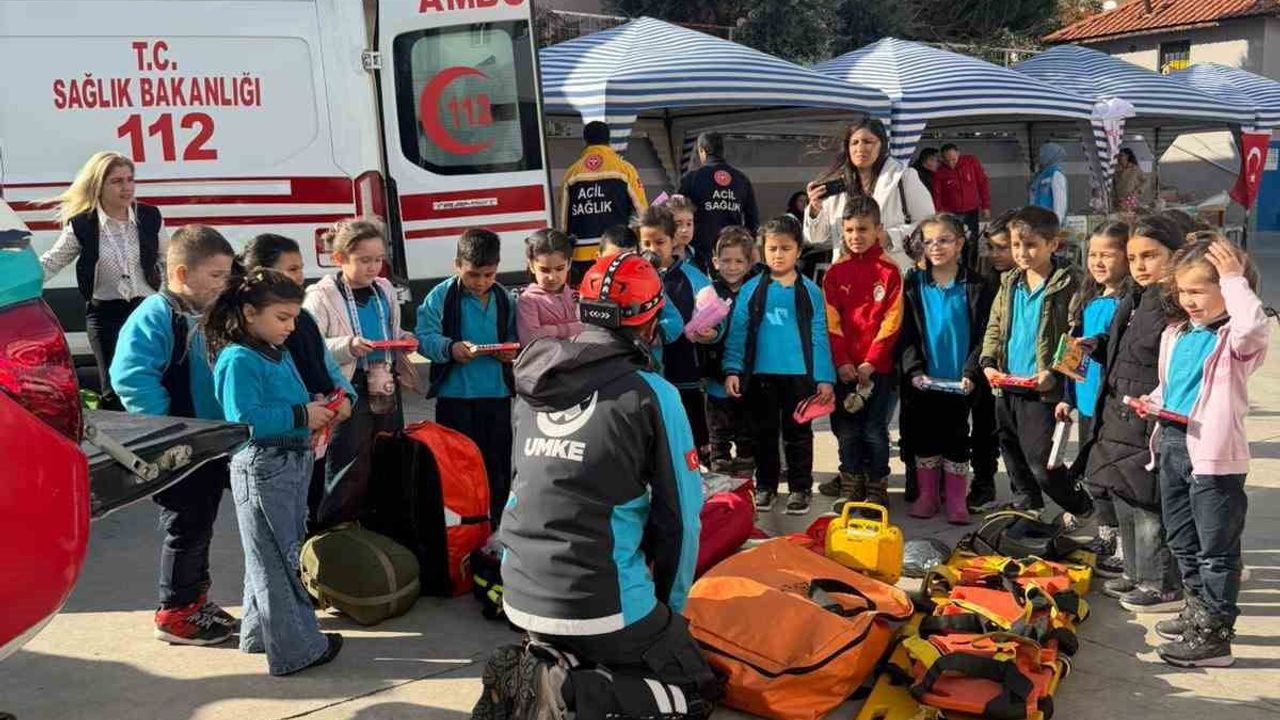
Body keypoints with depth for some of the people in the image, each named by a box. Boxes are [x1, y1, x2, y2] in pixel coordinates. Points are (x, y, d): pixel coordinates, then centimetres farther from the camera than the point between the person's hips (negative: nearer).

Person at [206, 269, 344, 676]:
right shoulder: (238, 360, -16)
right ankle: (295, 649, 6)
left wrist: (316, 409, 4)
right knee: (276, 559, -2)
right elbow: (243, 418, -25)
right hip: (261, 466, -10)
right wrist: (301, 416, -22)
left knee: (277, 554, 20)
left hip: (295, 460, 10)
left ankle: (259, 633, 35)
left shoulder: (280, 355, 13)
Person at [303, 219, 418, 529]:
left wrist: (405, 340, 1)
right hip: (349, 392, -6)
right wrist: (348, 346, -27)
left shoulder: (385, 289, 11)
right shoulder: (322, 296, -8)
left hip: (386, 389, 7)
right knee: (350, 471, -5)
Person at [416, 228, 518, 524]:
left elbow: (513, 338, 13)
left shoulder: (504, 299, 5)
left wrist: (512, 351, -9)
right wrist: (450, 348, -27)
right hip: (455, 395, -3)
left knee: (498, 465, 11)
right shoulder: (441, 296, -6)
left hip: (498, 394, 3)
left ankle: (497, 524, 24)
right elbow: (425, 337, -10)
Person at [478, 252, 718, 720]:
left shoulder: (535, 385, 8)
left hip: (521, 596, 6)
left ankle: (532, 679, 4)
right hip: (603, 603, -6)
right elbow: (679, 514, -6)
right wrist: (670, 604, 10)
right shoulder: (651, 393, -9)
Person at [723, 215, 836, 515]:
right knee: (764, 433, 12)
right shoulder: (751, 290, 2)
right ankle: (765, 486, 25)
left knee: (798, 433, 8)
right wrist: (732, 370, -7)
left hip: (799, 375, -1)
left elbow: (819, 336, 0)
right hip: (761, 374, 1)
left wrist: (825, 378, -3)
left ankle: (800, 488, 18)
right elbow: (737, 333, 1)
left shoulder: (810, 291, 1)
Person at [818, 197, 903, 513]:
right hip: (845, 366, 3)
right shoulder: (835, 273, 6)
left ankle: (877, 487, 14)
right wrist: (842, 362, -7)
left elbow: (891, 322, -7)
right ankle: (850, 485, 21)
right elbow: (831, 322, 2)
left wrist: (871, 362, -12)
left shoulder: (889, 271, -3)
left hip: (879, 366, -3)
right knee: (847, 429, 9)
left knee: (875, 429, 1)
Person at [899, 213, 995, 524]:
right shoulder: (913, 285, 1)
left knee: (957, 438, 6)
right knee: (924, 436, 10)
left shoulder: (977, 287, -3)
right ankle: (927, 496, 22)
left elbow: (982, 335, -5)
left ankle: (956, 500, 16)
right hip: (923, 380, 2)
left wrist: (971, 373, -14)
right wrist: (914, 370, -13)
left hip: (959, 381, -1)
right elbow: (907, 334, -2)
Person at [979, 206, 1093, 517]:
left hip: (1041, 390, -7)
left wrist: (1054, 373, -20)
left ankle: (1082, 508, 18)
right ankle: (1026, 508, 34)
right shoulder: (1009, 283, 10)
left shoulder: (1068, 284, -10)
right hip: (1006, 386, 7)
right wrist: (989, 362, 1)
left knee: (1039, 461, -5)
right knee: (1013, 456, 17)